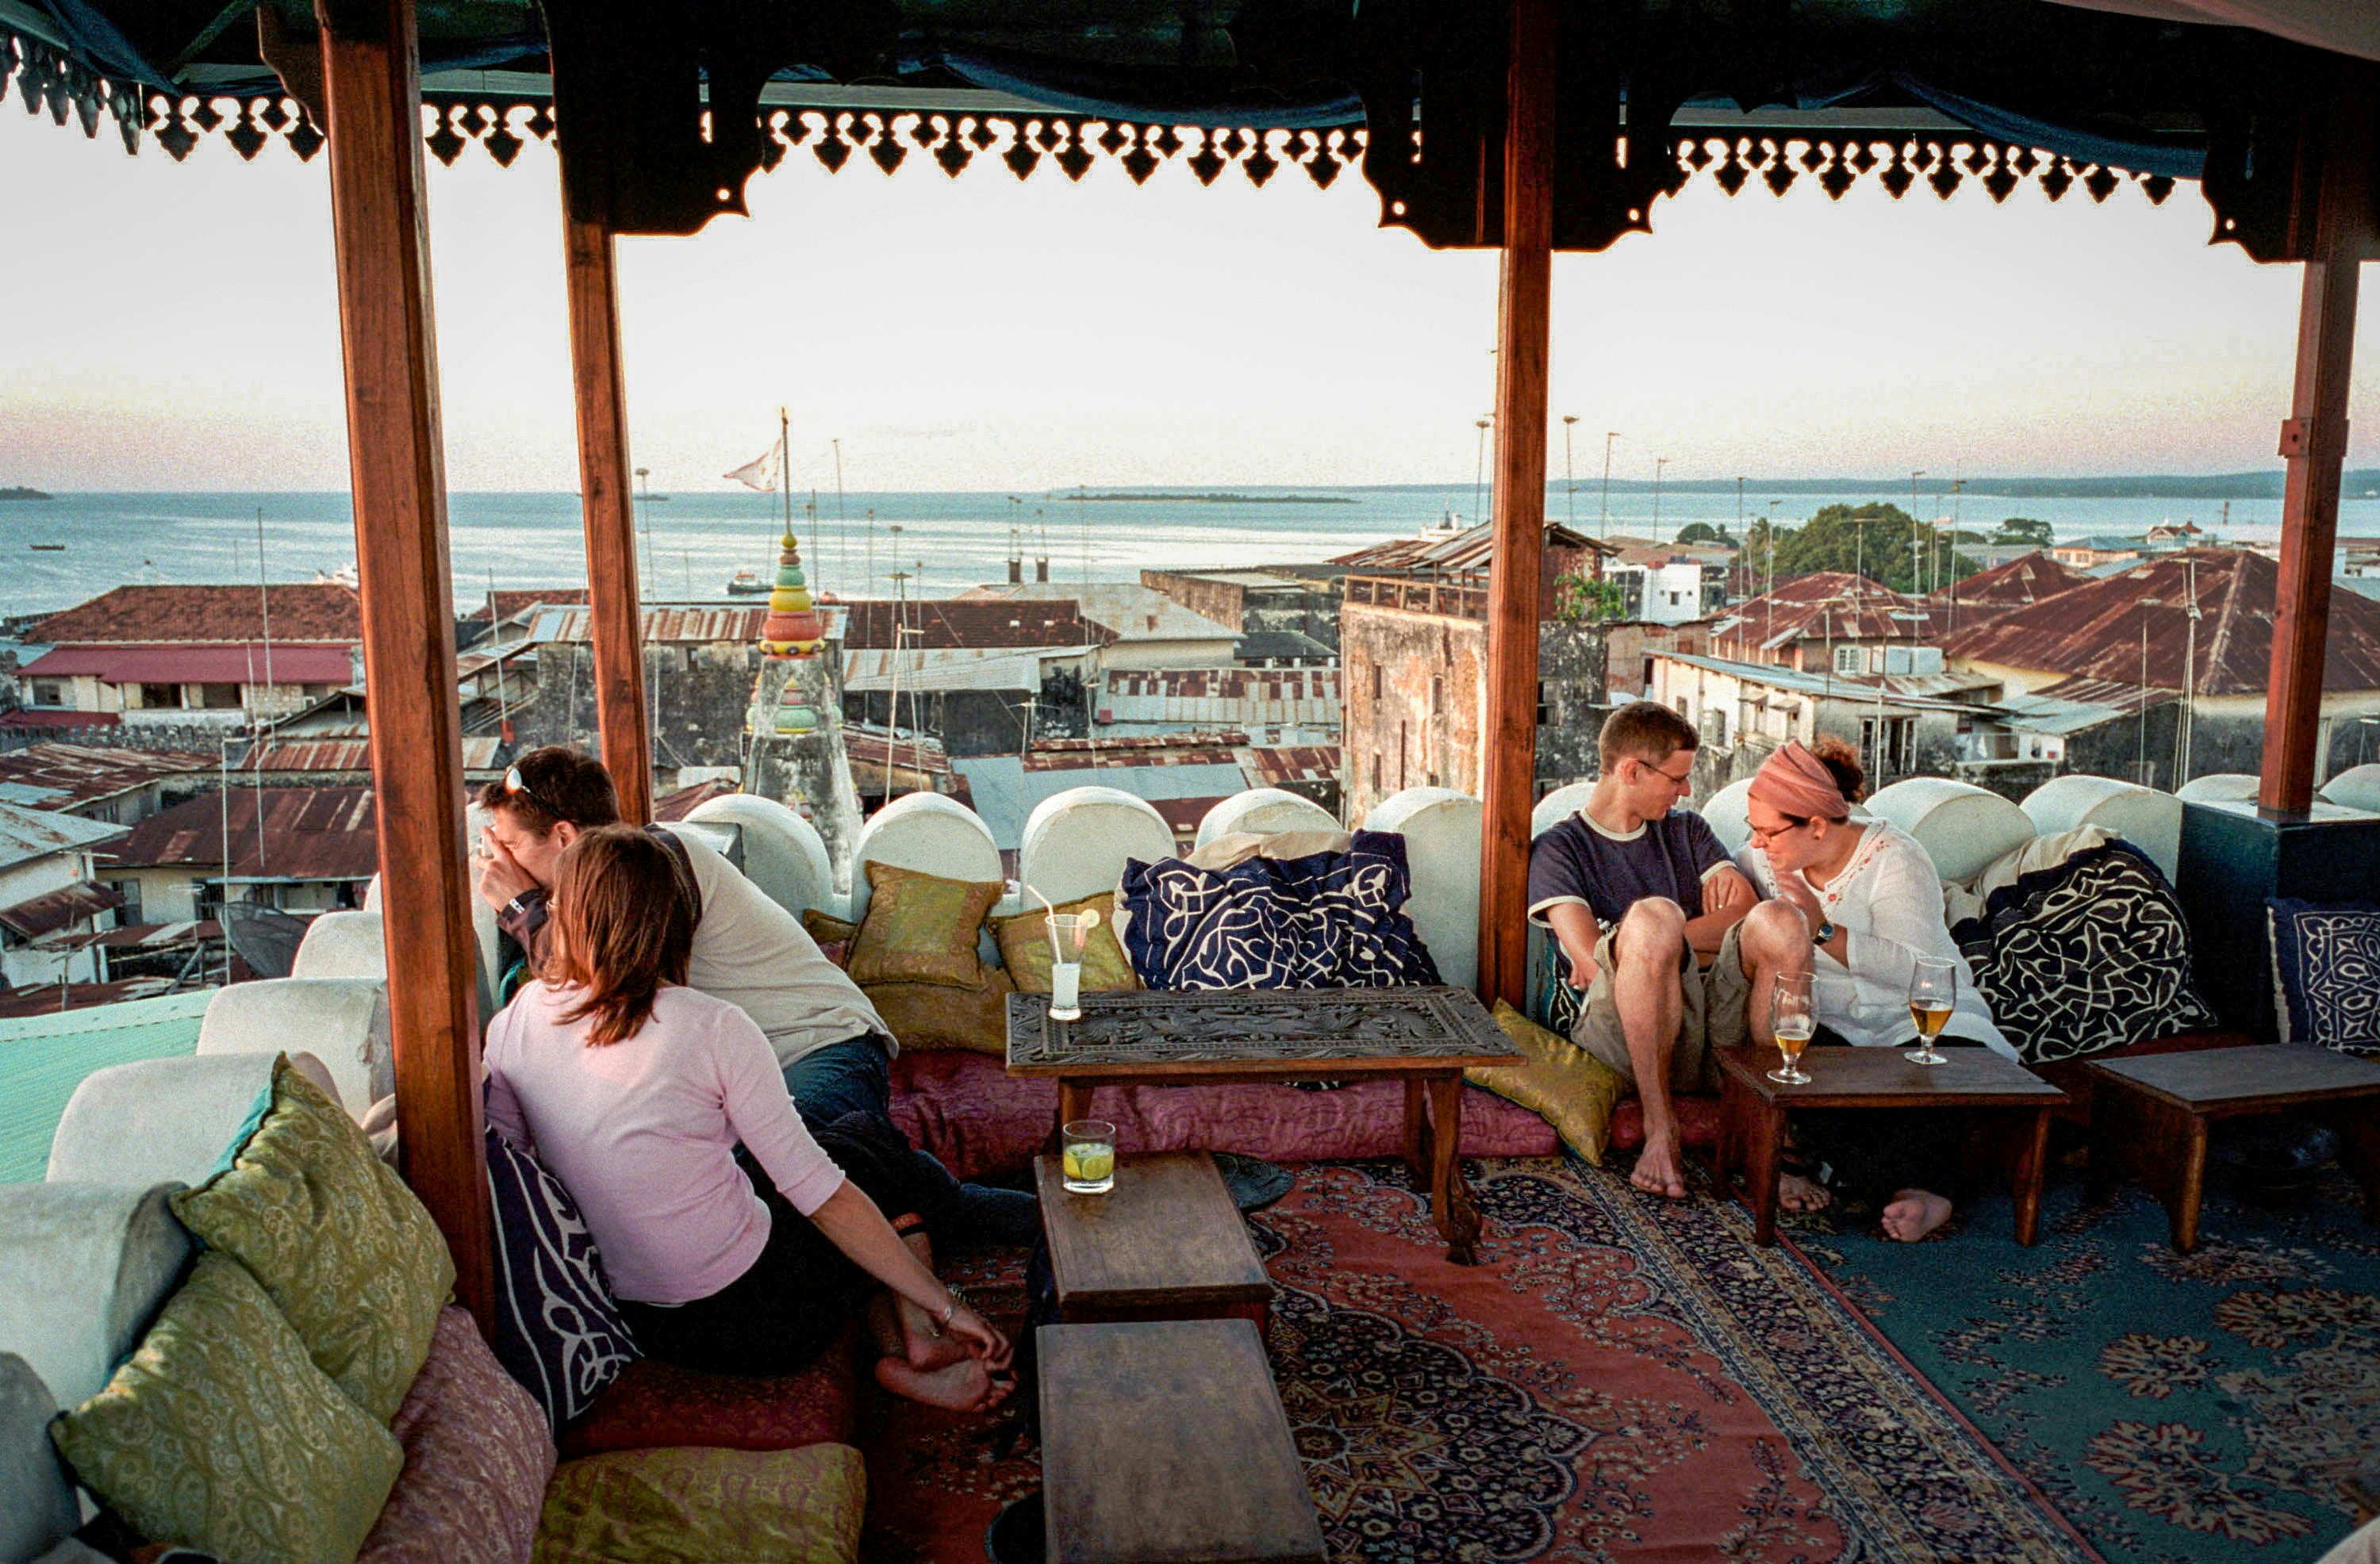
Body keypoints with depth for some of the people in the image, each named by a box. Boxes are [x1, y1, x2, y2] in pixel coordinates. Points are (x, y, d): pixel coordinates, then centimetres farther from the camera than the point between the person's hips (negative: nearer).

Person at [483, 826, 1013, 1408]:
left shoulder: (513, 1024, -6)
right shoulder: (714, 1028, -19)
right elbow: (820, 1193, -17)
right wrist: (947, 1306, -9)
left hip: (630, 1324, 5)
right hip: (756, 1320, -5)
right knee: (869, 1136, 22)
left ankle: (900, 1352, 15)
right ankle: (919, 1340, 20)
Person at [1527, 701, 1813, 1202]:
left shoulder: (1686, 829, 26)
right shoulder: (1559, 849, 10)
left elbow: (1745, 911, 9)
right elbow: (1590, 961, -6)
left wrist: (1662, 939, -1)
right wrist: (1655, 934, 2)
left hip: (1715, 1019, 4)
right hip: (1621, 1027, -4)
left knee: (1779, 921, -25)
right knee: (1652, 914, -34)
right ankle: (1660, 1125, -24)